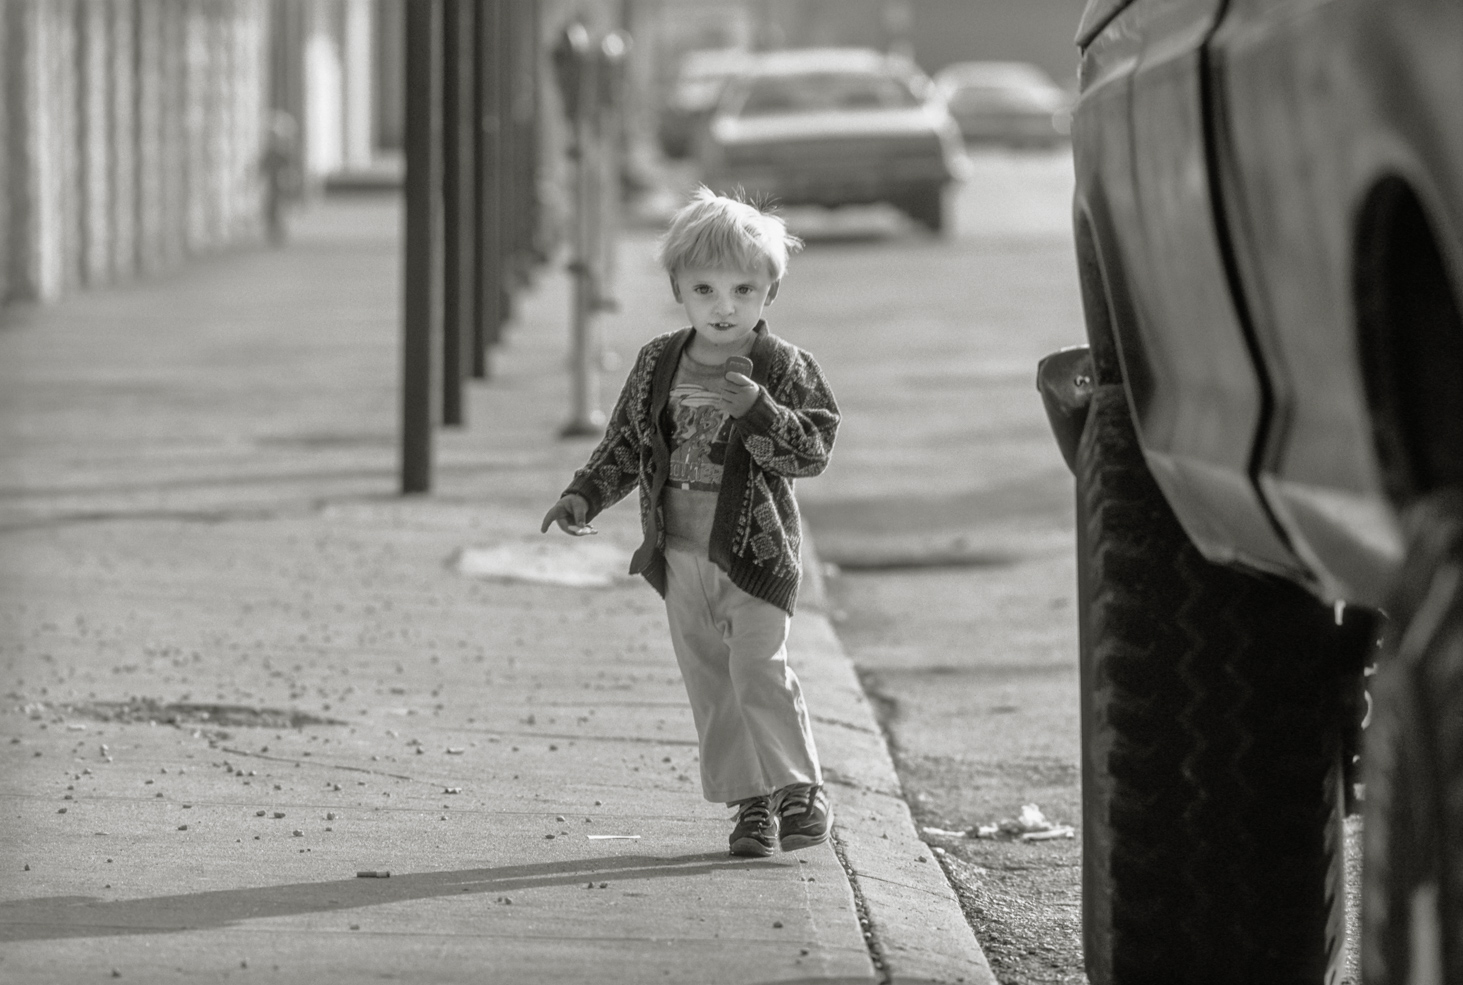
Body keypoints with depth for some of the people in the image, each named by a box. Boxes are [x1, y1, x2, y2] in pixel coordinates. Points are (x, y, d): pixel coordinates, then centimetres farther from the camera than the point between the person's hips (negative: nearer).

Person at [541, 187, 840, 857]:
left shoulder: (783, 369, -6)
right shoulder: (659, 364, 6)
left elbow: (813, 450, -15)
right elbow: (625, 444, 14)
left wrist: (756, 411, -28)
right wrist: (584, 496, 2)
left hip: (754, 551, -5)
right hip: (680, 552, 5)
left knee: (758, 669, -12)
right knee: (709, 681, 6)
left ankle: (800, 790, 0)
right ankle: (751, 800, 14)